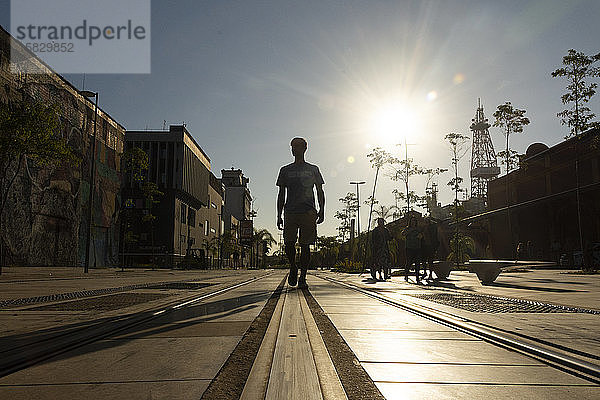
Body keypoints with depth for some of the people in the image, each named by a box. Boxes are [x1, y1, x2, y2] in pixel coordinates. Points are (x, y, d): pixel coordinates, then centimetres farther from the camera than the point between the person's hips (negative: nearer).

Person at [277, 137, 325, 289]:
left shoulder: (313, 169, 14)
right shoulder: (285, 170, 16)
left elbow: (320, 191, 13)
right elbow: (281, 194, 15)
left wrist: (321, 210, -2)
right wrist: (279, 216, 8)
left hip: (308, 212, -1)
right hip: (290, 212, 1)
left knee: (305, 245, -3)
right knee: (289, 243, -10)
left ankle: (302, 278, 4)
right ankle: (293, 267, 16)